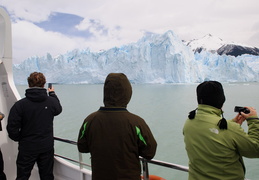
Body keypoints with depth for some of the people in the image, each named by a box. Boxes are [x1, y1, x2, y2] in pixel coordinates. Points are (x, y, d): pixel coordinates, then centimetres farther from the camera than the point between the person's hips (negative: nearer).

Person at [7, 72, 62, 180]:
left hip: (27, 148, -2)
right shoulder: (52, 101, -10)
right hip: (47, 147, 2)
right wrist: (52, 94, 27)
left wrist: (19, 139, 6)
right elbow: (58, 109, 14)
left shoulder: (20, 105, -17)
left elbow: (12, 128, -15)